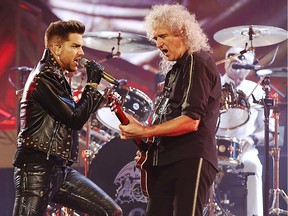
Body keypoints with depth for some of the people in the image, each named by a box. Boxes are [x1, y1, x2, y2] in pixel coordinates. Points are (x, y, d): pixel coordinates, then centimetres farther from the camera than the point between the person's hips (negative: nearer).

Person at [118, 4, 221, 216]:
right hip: (167, 162, 10)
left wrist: (144, 132, -13)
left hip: (191, 160, -10)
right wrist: (147, 146, 12)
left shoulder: (198, 63, -7)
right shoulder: (176, 69, 22)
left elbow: (190, 121, -17)